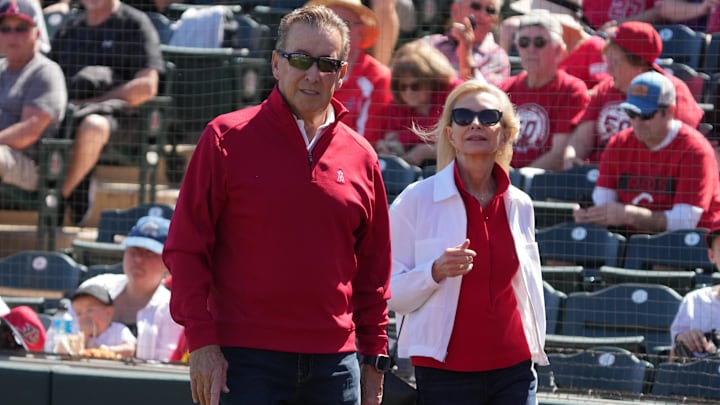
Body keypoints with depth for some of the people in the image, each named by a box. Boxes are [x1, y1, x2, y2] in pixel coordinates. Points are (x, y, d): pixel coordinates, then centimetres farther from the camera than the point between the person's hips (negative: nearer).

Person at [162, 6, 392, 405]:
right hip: (244, 359, -4)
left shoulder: (361, 158, 11)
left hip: (334, 363, 4)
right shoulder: (226, 139, 0)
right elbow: (185, 248, -2)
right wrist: (201, 341, -9)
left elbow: (373, 269, 16)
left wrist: (374, 358, 12)